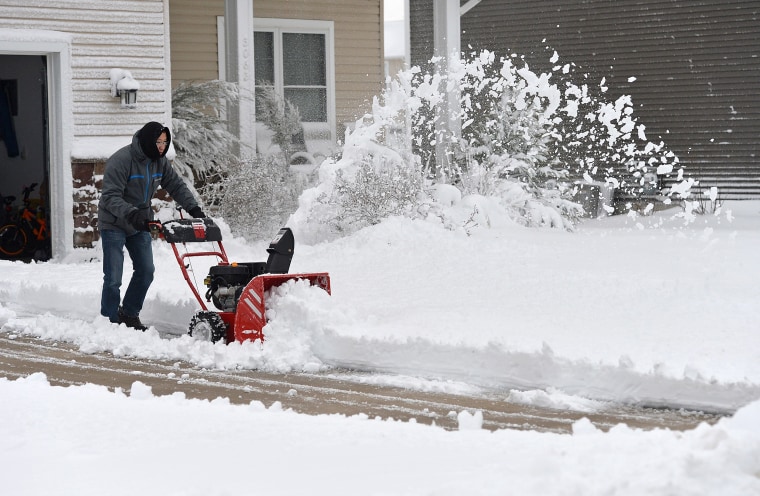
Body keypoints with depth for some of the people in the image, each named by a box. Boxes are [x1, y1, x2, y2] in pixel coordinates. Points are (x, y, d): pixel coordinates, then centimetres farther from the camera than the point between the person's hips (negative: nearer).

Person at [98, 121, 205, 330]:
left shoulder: (160, 161, -1)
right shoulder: (121, 160, -23)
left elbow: (176, 186, 5)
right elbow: (111, 197, -28)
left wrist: (194, 208, -9)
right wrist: (131, 214, -43)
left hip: (140, 224, 7)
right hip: (114, 224, -7)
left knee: (146, 271, 5)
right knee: (113, 277, -8)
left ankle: (129, 315, 20)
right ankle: (110, 321, 1)